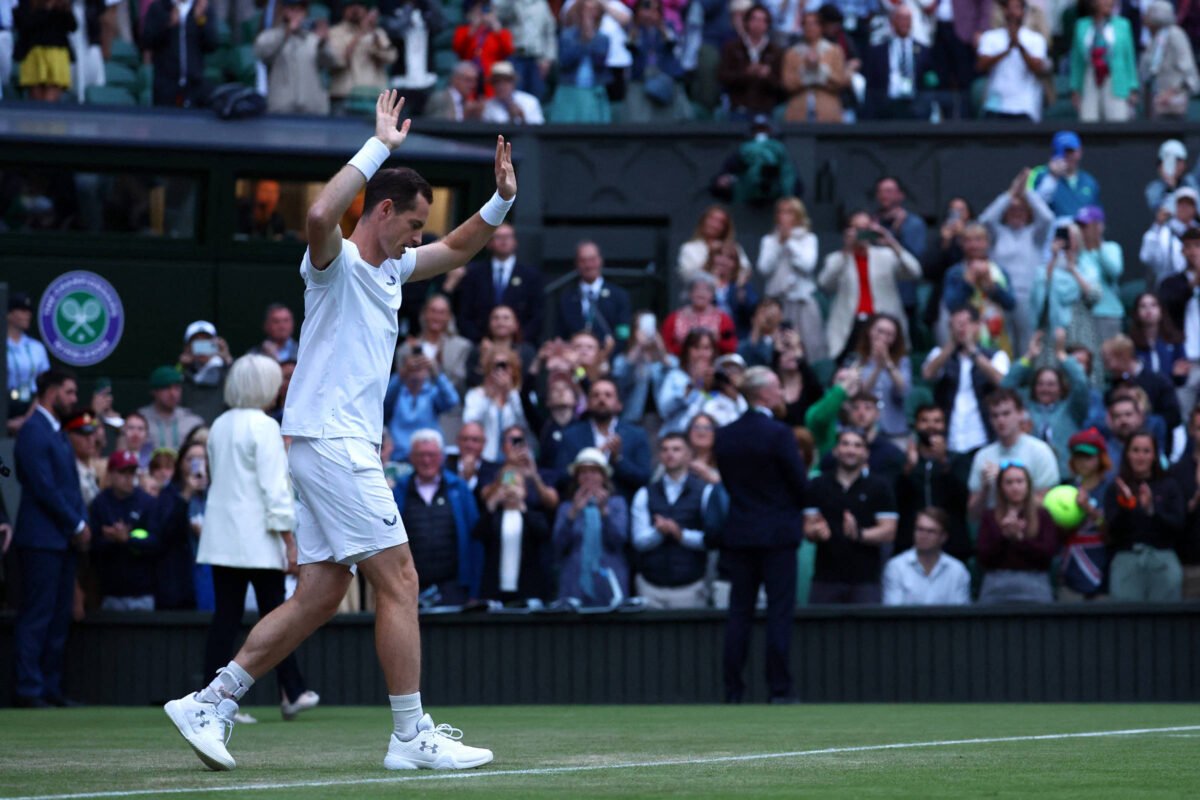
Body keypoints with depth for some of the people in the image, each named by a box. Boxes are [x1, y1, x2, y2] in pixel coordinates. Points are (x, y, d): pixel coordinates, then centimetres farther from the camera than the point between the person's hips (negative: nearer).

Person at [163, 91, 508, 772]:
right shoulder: (336, 262, -9)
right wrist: (380, 147, -28)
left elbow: (458, 248, 32)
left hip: (348, 448, 10)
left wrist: (502, 198, 15)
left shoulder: (389, 268, 18)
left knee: (320, 598, 7)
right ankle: (412, 736, -7)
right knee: (399, 582, -10)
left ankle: (210, 702, 10)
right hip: (330, 441, -10)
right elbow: (321, 216, -33)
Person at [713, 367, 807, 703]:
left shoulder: (724, 436, 3)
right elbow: (801, 484, -10)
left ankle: (733, 689, 6)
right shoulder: (778, 434, -14)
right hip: (777, 533, -5)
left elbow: (727, 480, 9)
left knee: (739, 612, 8)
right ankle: (779, 688, -4)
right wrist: (796, 507, 10)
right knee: (779, 612, -1)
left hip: (738, 533, 5)